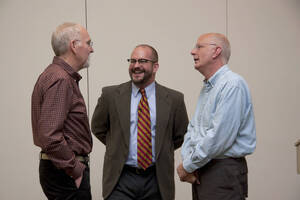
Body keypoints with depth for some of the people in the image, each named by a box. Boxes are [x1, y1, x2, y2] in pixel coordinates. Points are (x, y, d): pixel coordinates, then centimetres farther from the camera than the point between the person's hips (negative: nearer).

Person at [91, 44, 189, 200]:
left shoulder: (173, 99, 0)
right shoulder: (111, 95, 0)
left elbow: (180, 136, 12)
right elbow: (98, 128, 13)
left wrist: (161, 152, 6)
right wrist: (118, 147, 7)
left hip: (157, 180, 1)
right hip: (121, 180, -1)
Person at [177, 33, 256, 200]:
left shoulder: (233, 84, -15)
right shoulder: (207, 88, 16)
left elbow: (219, 137, -21)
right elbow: (193, 129, 16)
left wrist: (188, 166, -13)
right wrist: (187, 160, -2)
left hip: (224, 173, -8)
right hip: (200, 172, 8)